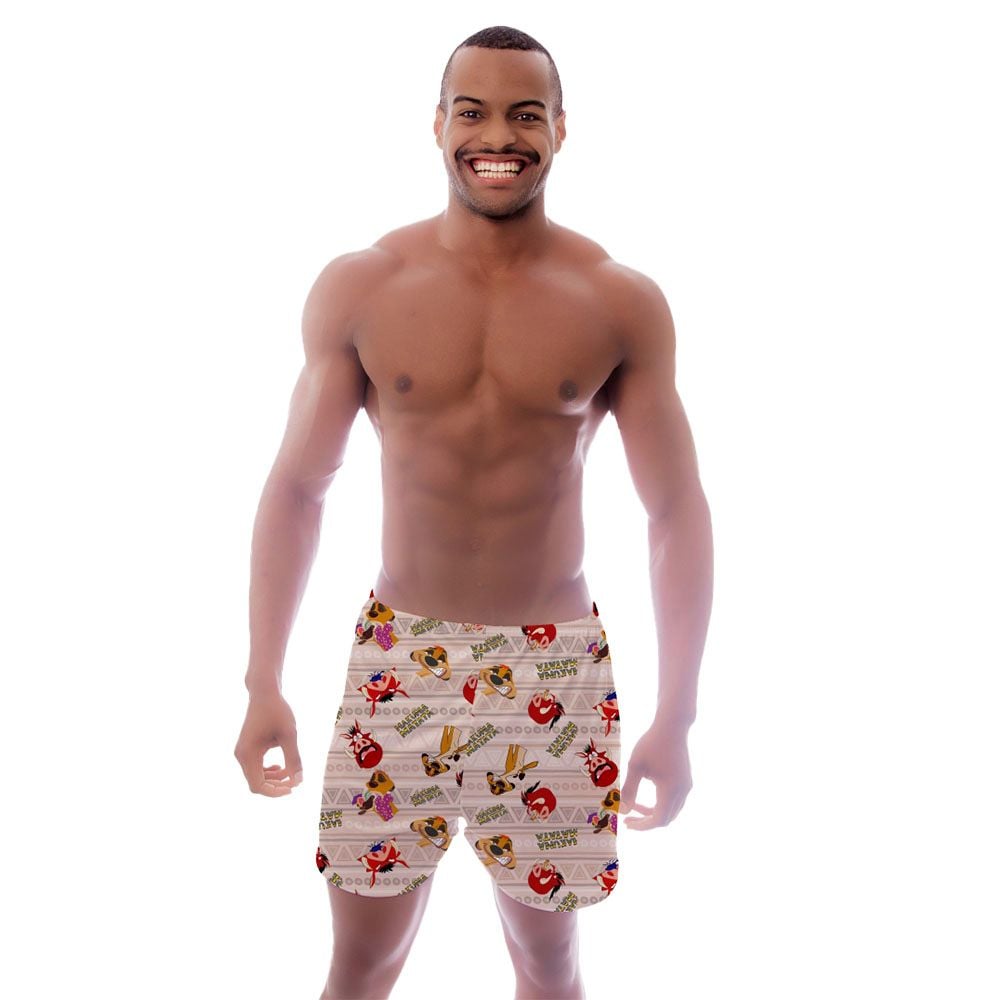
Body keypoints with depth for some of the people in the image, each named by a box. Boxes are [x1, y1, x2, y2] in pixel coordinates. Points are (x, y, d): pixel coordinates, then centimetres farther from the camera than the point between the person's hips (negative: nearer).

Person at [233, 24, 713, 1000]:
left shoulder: (622, 303, -4)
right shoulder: (358, 288, -2)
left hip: (554, 663, 0)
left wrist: (676, 715, -5)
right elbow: (295, 488, 3)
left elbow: (677, 508, -1)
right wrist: (263, 682, -2)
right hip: (397, 654, 0)